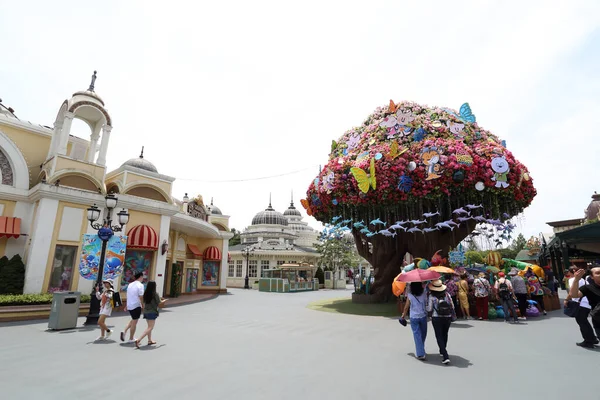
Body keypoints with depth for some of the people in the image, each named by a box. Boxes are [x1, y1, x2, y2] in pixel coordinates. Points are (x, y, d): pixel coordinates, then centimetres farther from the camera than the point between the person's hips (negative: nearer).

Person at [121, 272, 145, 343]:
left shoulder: (130, 285, 9)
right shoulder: (140, 285, -15)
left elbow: (129, 296, 14)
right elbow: (141, 297, -17)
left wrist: (126, 306, 22)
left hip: (129, 306, 8)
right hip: (136, 306, -8)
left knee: (133, 320, 25)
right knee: (134, 322, 5)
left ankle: (124, 331, 10)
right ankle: (131, 339, 15)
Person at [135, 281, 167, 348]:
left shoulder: (145, 294, 1)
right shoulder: (155, 294, -16)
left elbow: (144, 303, 9)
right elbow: (160, 303, -8)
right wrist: (164, 300, 12)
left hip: (146, 312, 7)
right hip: (152, 312, -7)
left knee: (149, 327, 19)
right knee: (150, 327, -2)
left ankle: (150, 340, 27)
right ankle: (138, 340, -13)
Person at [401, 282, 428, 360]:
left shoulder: (409, 295, -9)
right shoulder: (424, 292, -8)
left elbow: (406, 307, -2)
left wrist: (404, 314, 10)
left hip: (413, 317, -1)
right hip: (423, 316, 1)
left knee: (417, 335, 5)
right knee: (423, 334, 19)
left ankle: (420, 354, 3)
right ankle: (420, 351, 33)